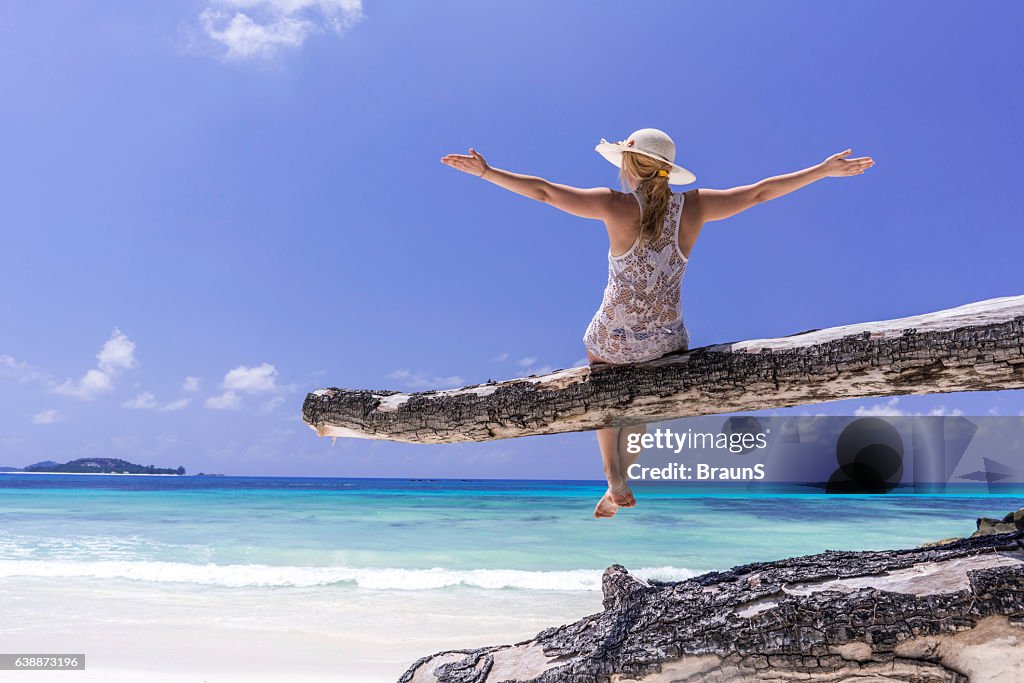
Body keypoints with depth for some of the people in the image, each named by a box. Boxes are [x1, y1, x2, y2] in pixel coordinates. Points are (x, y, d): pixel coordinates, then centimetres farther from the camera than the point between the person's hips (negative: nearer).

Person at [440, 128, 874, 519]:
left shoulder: (617, 206, -15)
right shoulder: (694, 207, -7)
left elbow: (543, 191, -12)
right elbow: (760, 191, 2)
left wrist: (485, 172, -3)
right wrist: (824, 170, 14)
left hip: (612, 339, -3)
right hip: (667, 339, 3)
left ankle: (615, 482, 26)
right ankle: (623, 479, 43)